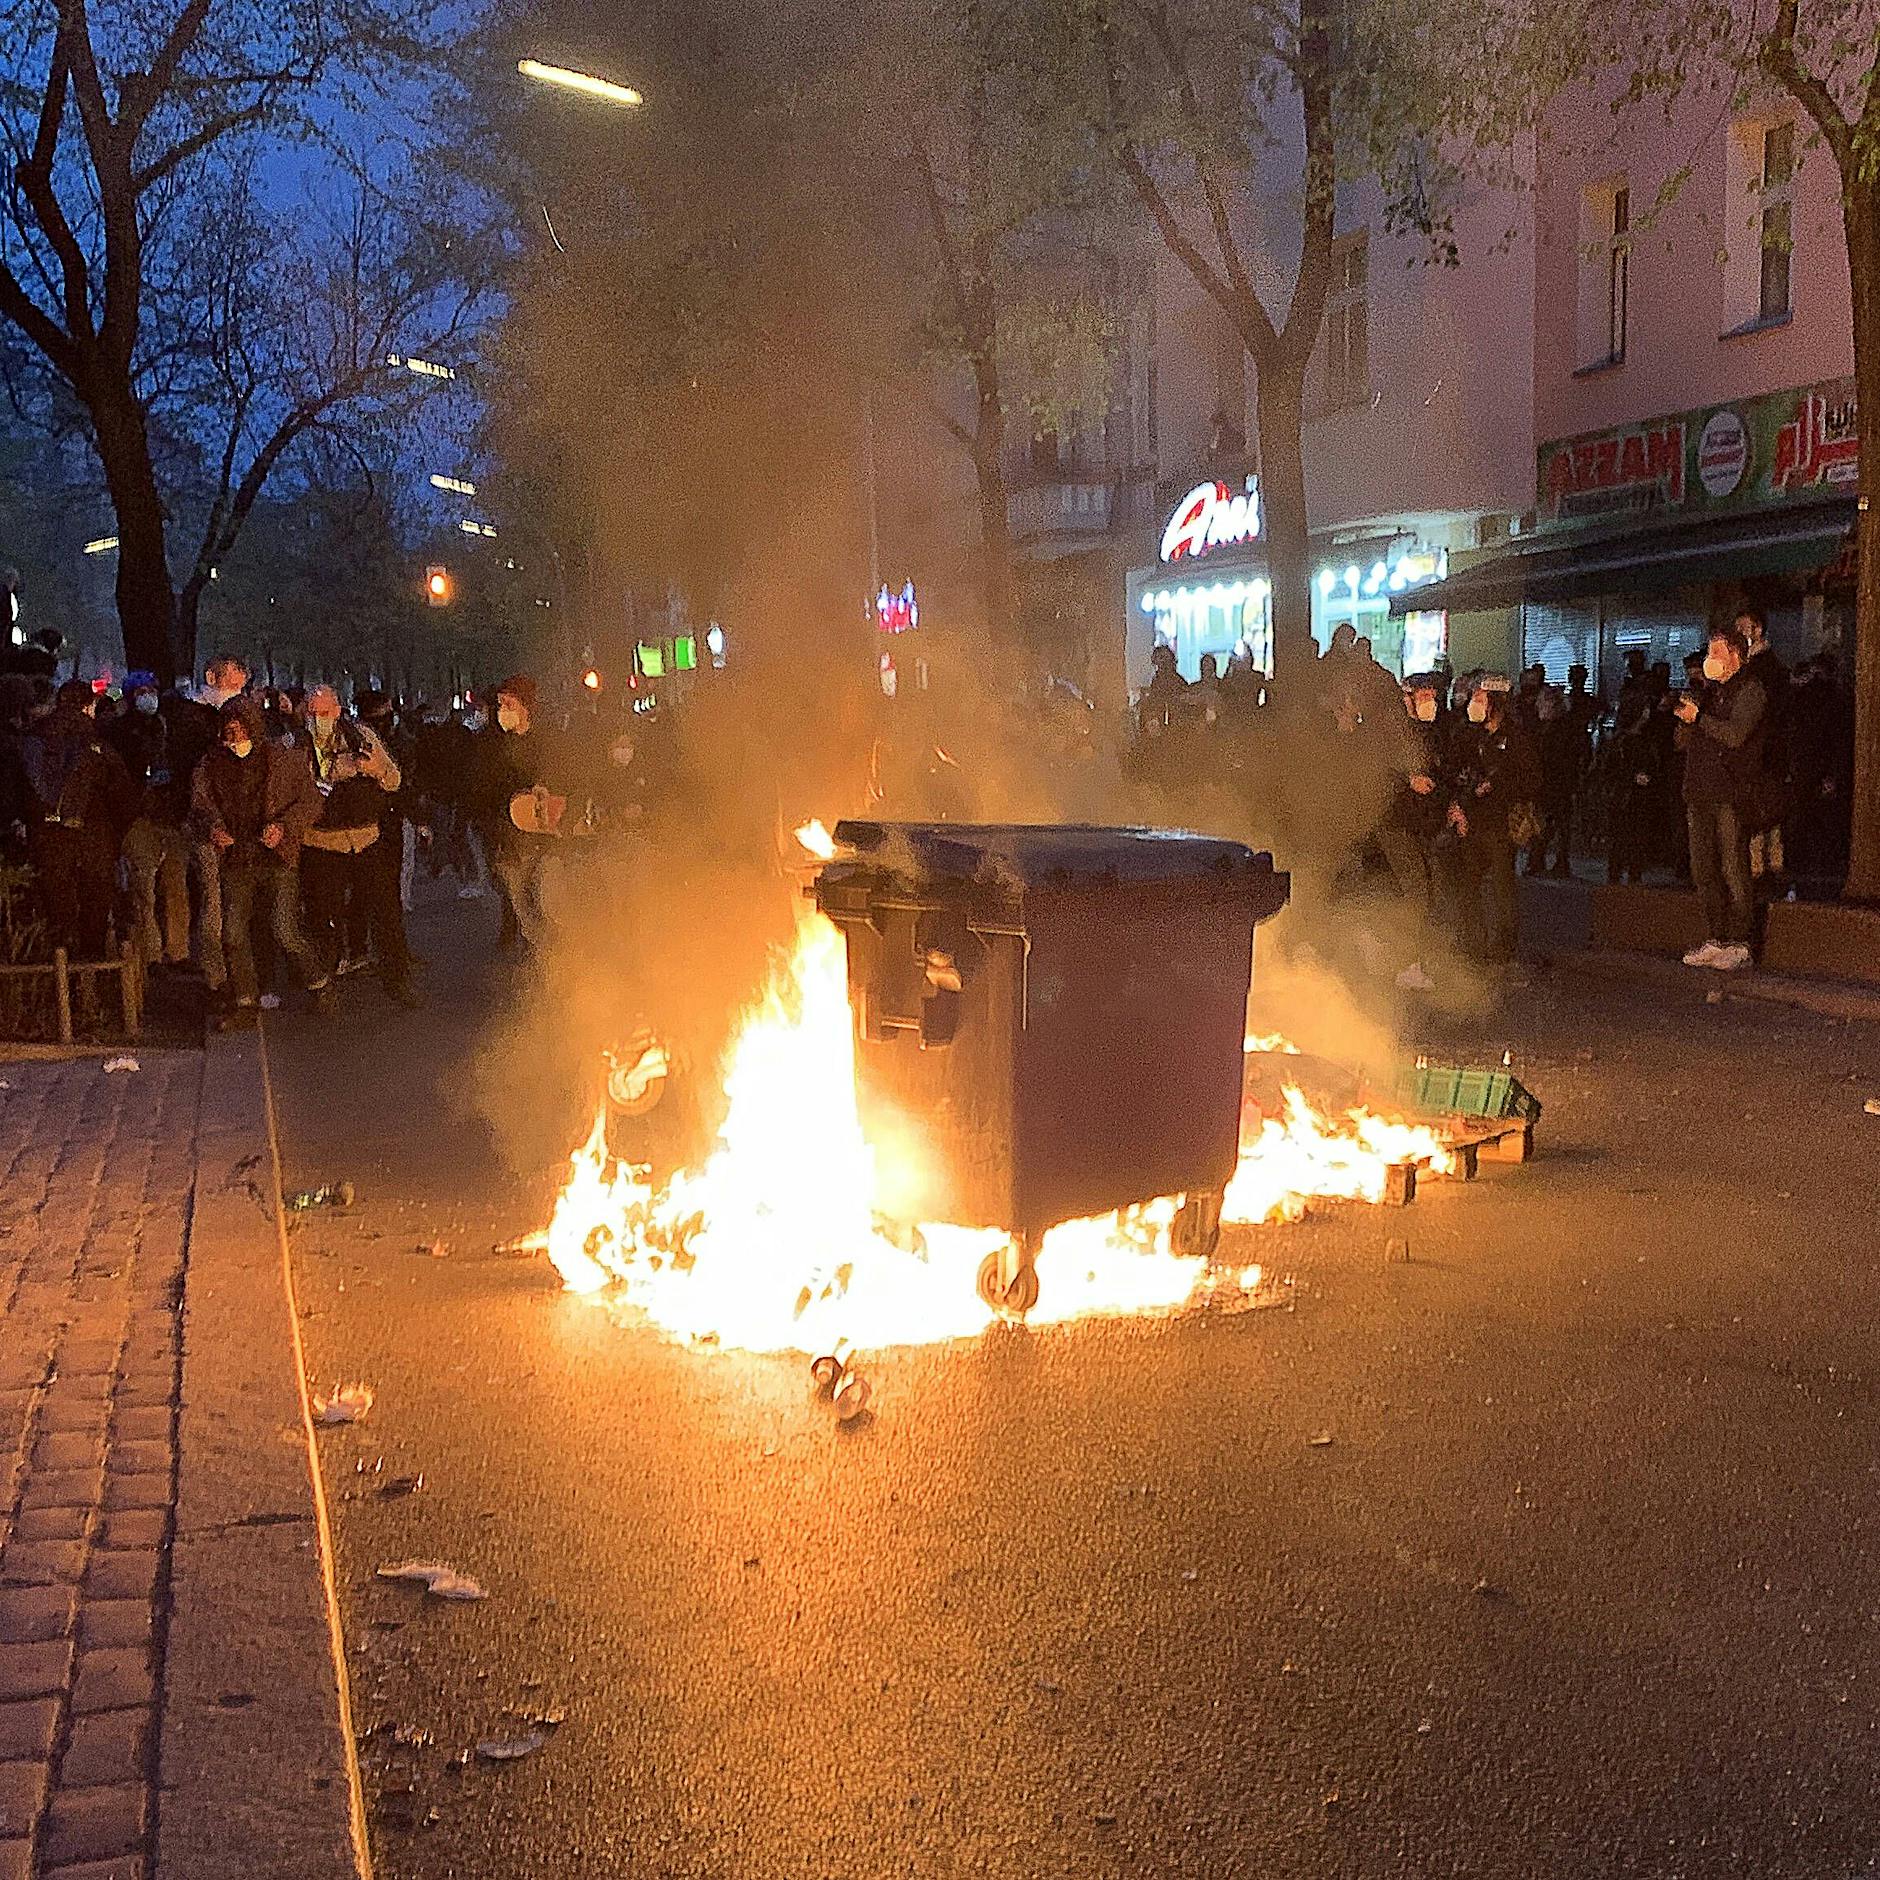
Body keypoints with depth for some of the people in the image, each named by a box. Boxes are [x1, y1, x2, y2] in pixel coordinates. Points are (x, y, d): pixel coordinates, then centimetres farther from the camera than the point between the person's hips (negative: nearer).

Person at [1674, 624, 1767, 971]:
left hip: (1732, 794, -8)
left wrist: (1698, 718, -10)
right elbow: (1683, 741, 20)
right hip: (1700, 792, 8)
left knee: (1733, 870, -8)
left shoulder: (1749, 690, -3)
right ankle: (1715, 941, 13)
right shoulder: (1710, 691, 21)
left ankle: (1738, 945, -4)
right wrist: (1686, 718, 0)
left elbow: (1735, 734, -18)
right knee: (1704, 870, 7)